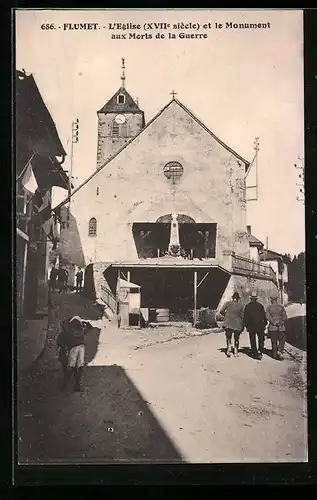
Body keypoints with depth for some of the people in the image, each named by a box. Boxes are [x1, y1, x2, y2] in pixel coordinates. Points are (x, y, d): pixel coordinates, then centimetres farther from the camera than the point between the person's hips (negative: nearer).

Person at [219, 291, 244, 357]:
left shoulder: (228, 303, -2)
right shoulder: (240, 305, -2)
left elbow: (221, 311, -6)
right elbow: (242, 316, 1)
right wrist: (242, 325, 10)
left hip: (228, 323, 0)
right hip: (237, 324, 0)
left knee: (228, 336, 15)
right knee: (236, 338, 15)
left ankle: (229, 346, -10)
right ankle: (236, 351, 14)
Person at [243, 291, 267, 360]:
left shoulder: (247, 306, -1)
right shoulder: (260, 306, 0)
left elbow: (245, 317, -1)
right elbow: (264, 316, 3)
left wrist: (246, 326, 6)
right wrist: (264, 324, 11)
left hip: (251, 326, 0)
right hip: (260, 326, 0)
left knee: (252, 341, 8)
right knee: (261, 340, 8)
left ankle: (254, 353, 8)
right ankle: (260, 352, -8)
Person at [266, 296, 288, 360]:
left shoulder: (269, 308, 0)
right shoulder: (281, 307, 1)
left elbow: (268, 316, -13)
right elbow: (285, 317, -7)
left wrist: (274, 322, -12)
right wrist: (281, 323, -5)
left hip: (272, 327, 1)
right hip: (281, 327, -1)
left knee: (274, 341, 9)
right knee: (282, 340, 11)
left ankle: (275, 355, 13)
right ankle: (279, 350, -8)